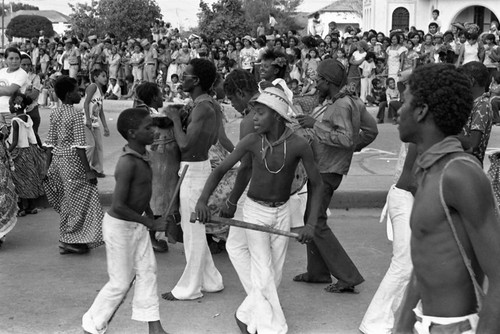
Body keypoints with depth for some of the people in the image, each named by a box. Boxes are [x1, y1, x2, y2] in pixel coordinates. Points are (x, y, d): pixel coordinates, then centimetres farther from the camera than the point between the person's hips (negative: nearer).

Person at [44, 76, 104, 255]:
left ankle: (67, 239, 24)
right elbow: (79, 146, -18)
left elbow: (50, 143, 9)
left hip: (57, 159, 7)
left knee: (66, 201, 16)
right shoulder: (76, 115, -15)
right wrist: (88, 171, -16)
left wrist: (48, 167, 15)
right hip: (72, 161, -7)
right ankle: (69, 240, 7)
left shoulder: (54, 113, 6)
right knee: (75, 201, 3)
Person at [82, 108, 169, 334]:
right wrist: (151, 224, -22)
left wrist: (151, 217, 18)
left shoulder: (142, 156, 1)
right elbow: (118, 206, -29)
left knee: (147, 271, 11)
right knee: (121, 282, 2)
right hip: (120, 226, -8)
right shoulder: (127, 163, -27)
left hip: (137, 224, 8)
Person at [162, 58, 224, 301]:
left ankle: (189, 288, 11)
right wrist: (183, 120, 15)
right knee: (192, 228, 18)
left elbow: (185, 144, -26)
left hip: (193, 170, -10)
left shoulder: (202, 108, -21)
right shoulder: (212, 105, 9)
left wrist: (176, 119, -13)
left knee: (193, 231, 0)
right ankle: (211, 280, 26)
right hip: (200, 165, 10)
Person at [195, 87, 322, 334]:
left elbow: (316, 184, -11)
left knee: (275, 275, 9)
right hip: (255, 211, -2)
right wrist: (202, 199, -29)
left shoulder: (299, 145, -20)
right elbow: (220, 170, -12)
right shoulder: (251, 141, -18)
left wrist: (311, 223, -19)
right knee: (264, 274, -5)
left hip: (282, 212, 2)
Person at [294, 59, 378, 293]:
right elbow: (371, 130, 15)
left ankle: (348, 277, -3)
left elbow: (346, 138, -31)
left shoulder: (341, 105, -21)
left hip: (328, 170, -11)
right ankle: (317, 272, 29)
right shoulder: (352, 100, 9)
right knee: (311, 218, 19)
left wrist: (315, 125, -28)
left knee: (316, 223, -6)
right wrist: (353, 149, 16)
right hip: (321, 168, 11)